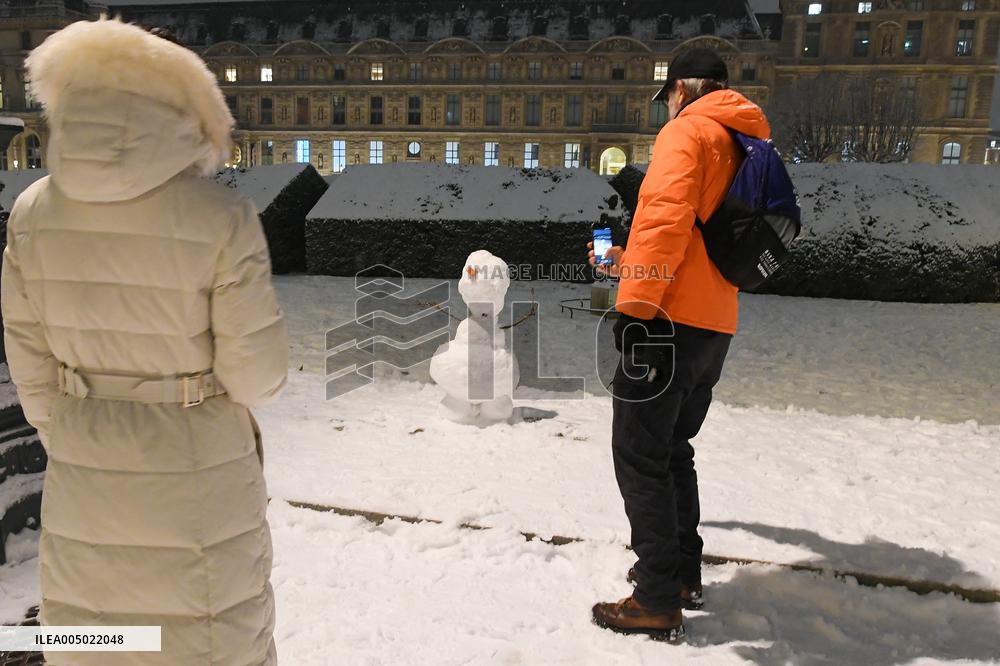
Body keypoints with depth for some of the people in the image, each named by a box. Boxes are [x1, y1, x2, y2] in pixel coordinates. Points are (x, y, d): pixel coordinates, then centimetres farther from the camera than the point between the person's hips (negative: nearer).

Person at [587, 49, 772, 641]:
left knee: (639, 452, -3)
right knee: (671, 448, 19)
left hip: (669, 319, -9)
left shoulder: (687, 131, -3)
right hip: (716, 324, 9)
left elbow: (666, 216, -21)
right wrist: (630, 264, 31)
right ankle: (684, 573, 29)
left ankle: (659, 603, 3)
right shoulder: (744, 148, 25)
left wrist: (635, 304, -22)